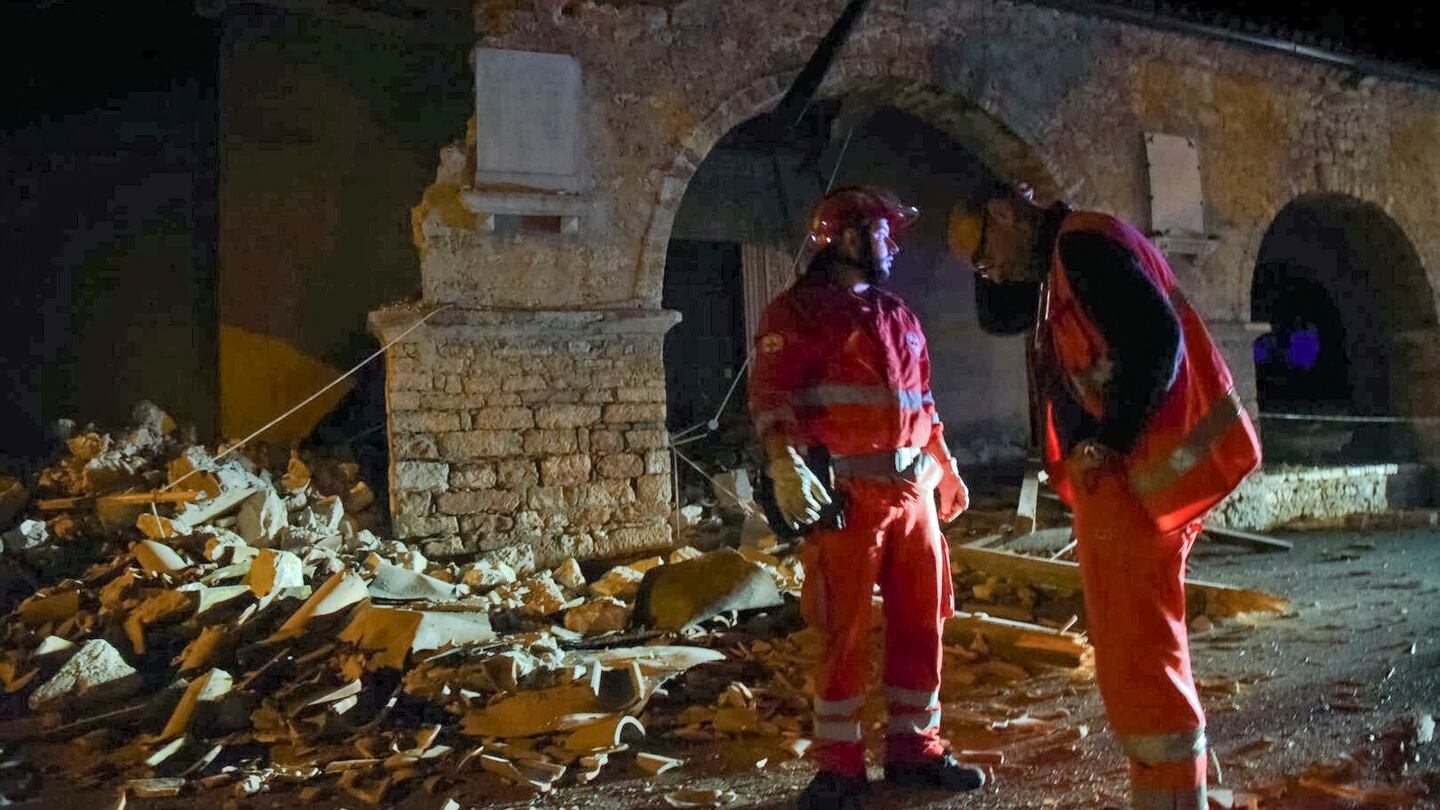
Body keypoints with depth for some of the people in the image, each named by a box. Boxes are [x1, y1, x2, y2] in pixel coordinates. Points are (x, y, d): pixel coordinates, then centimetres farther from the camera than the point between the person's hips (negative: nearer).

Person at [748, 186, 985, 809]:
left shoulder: (898, 316, 21)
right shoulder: (799, 309, -1)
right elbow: (770, 394, -12)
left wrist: (946, 472, 24)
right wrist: (787, 466, -27)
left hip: (912, 490, 7)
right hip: (847, 494, -7)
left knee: (921, 624, 10)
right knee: (845, 633, -2)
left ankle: (914, 748, 24)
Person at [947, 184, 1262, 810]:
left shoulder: (1083, 244, -13)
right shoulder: (1058, 260, 17)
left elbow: (1157, 337, -23)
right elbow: (997, 319, 28)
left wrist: (1107, 440, -20)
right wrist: (997, 267, 14)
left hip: (1133, 472, -11)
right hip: (1116, 475, 11)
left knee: (1137, 649, -5)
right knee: (1136, 647, 18)